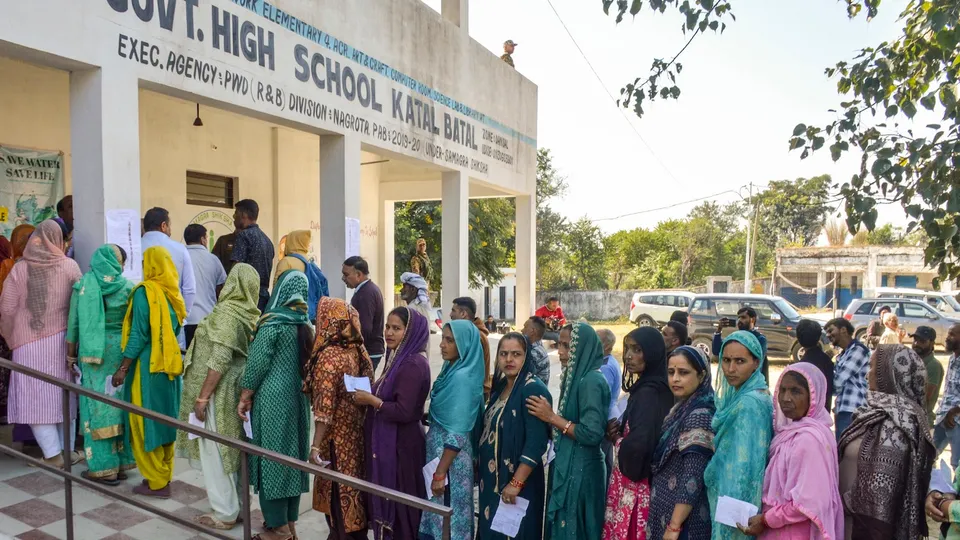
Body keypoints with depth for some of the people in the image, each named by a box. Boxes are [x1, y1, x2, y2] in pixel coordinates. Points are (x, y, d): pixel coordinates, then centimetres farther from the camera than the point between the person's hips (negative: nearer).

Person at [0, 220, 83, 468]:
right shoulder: (69, 266, -5)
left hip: (29, 344, -1)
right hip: (61, 341, 1)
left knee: (36, 397, 6)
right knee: (63, 396, 13)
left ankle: (54, 454, 6)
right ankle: (68, 450, 21)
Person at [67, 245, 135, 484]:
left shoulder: (84, 283, -4)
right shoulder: (127, 286, -3)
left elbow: (74, 320, -1)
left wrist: (71, 352, 9)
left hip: (93, 350, -1)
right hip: (120, 348, 1)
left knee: (98, 405, 3)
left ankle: (103, 466, 8)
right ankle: (121, 462, 18)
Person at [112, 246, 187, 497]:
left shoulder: (145, 291, -13)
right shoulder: (172, 292, 7)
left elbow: (139, 333, -16)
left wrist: (123, 367, -11)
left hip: (148, 366, -7)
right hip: (170, 364, 7)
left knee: (146, 422, 3)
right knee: (165, 419, 14)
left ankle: (156, 482, 10)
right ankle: (165, 476, 23)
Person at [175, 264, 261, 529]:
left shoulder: (226, 312, -19)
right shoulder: (249, 314, 4)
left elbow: (220, 360, -23)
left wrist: (202, 397, -19)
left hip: (219, 392, -8)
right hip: (237, 389, 8)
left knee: (215, 451, 4)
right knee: (231, 449, 17)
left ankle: (225, 513, 14)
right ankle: (237, 505, 28)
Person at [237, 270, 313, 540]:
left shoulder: (272, 322, -14)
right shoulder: (306, 324, 4)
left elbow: (257, 363, -13)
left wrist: (244, 398, -5)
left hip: (273, 398, -6)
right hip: (297, 398, 6)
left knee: (271, 457, 3)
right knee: (292, 455, 13)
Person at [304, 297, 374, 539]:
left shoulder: (329, 356, -21)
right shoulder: (357, 351, 0)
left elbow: (325, 408, -22)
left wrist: (316, 446, -19)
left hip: (336, 437, -7)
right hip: (357, 432, 7)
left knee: (338, 490, 9)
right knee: (354, 485, 20)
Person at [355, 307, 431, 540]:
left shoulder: (413, 365, -21)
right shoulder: (397, 358, 9)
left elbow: (404, 412, -25)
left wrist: (371, 400, -16)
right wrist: (369, 395, -2)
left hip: (401, 444, -9)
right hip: (386, 440, 9)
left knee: (397, 504, 4)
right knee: (386, 500, 20)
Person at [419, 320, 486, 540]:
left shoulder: (462, 377, -21)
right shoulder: (452, 370, 6)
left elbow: (457, 434, -23)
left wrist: (440, 473, -20)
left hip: (450, 456, -8)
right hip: (438, 448, 8)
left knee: (447, 520, 5)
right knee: (438, 514, 19)